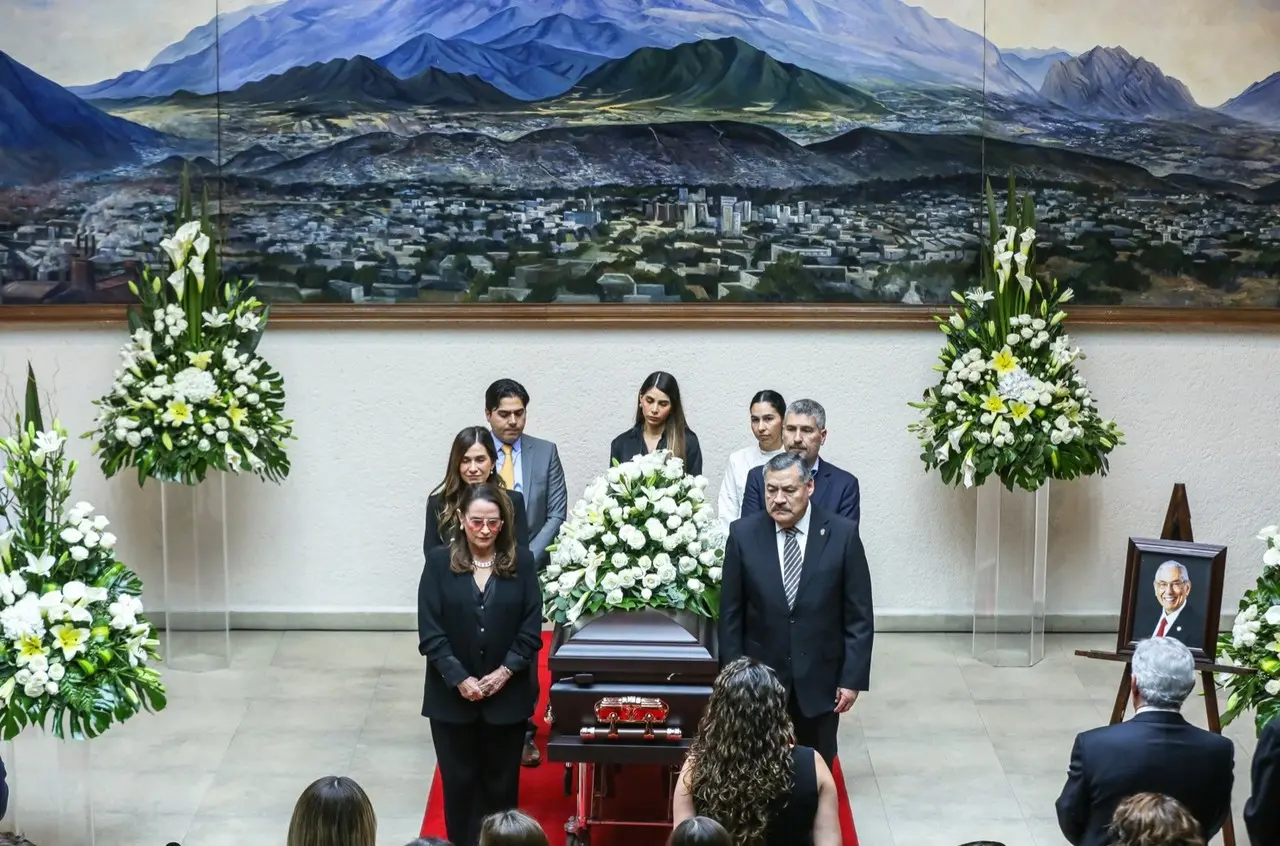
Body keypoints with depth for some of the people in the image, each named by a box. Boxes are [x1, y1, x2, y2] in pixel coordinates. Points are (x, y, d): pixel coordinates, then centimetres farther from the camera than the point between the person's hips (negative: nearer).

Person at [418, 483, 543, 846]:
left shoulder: (522, 562, -1)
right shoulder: (439, 562, -3)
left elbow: (531, 630, -2)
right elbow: (430, 632, -7)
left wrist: (504, 673, -13)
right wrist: (460, 680, -14)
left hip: (507, 696, 0)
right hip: (452, 695, 0)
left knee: (502, 784, 8)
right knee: (459, 782, 7)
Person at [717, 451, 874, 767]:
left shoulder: (842, 534, -6)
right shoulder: (743, 534, -3)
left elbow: (859, 616, -3)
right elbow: (730, 615, 2)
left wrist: (852, 678, -6)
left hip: (819, 680, 0)